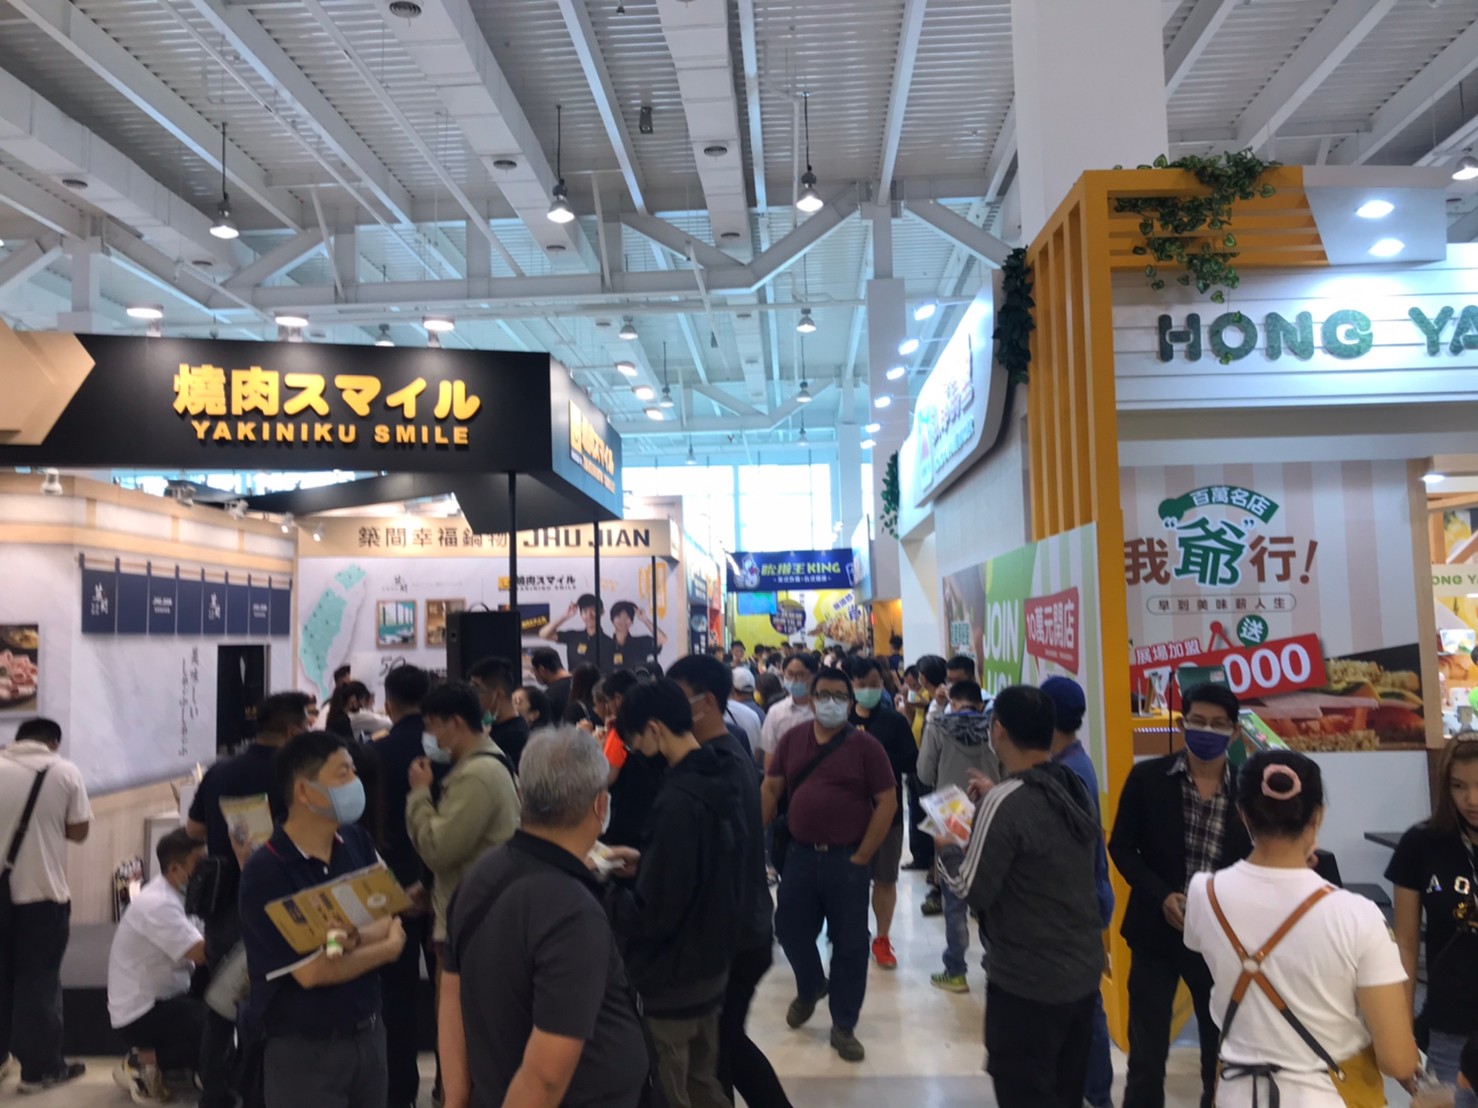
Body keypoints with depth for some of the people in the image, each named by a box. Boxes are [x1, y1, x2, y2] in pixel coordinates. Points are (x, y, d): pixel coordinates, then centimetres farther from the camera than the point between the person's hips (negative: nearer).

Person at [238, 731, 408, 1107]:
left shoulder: (357, 842, 0)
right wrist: (385, 948, -7)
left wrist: (354, 940, -23)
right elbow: (311, 971, -20)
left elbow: (390, 922, -2)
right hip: (304, 1051, -5)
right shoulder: (265, 872, -19)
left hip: (369, 1033, 5)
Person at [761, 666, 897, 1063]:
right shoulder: (792, 738, 2)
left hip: (847, 857, -3)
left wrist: (862, 856, -10)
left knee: (850, 942, 5)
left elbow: (887, 801, -7)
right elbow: (771, 789, 5)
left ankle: (843, 1026, 21)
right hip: (800, 853, 3)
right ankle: (809, 988, 42)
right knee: (790, 928, 12)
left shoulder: (865, 745, -7)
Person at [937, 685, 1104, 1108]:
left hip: (1028, 981, -7)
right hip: (1083, 969, 7)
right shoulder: (1075, 788, 1)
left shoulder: (1005, 802, -23)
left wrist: (947, 849, 0)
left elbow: (972, 890, -18)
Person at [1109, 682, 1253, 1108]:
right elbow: (1122, 846, -2)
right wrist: (1161, 897, -16)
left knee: (1222, 1049, 14)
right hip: (1156, 931, -1)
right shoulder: (1147, 778, -7)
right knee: (1147, 1050, 11)